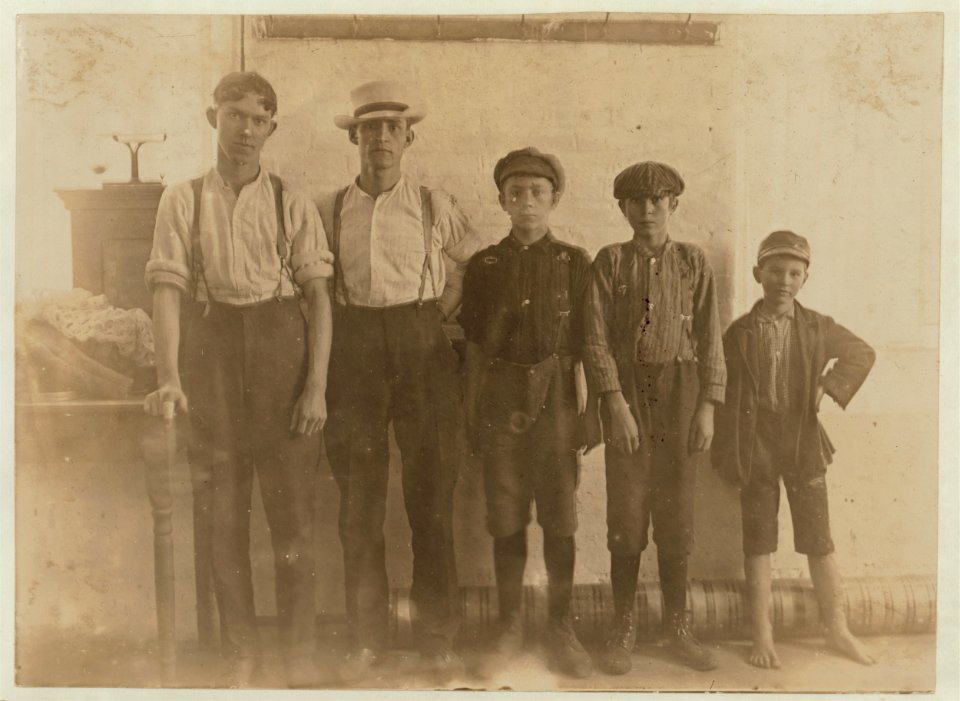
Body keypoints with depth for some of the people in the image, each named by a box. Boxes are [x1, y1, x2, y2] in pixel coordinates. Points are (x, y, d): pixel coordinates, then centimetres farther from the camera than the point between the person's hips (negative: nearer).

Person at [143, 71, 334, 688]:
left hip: (282, 346, -1)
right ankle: (241, 652, 22)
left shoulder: (293, 203, 4)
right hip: (211, 349, 1)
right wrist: (168, 376, -17)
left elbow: (318, 295, 0)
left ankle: (300, 649, 19)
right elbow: (168, 288, -3)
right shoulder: (183, 200, 6)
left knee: (293, 504, 3)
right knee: (224, 507, 8)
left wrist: (317, 384, -9)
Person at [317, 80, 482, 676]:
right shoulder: (329, 211, 9)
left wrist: (444, 312, 5)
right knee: (359, 502, 4)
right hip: (354, 352, 1)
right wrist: (334, 340, 4)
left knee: (433, 497, 2)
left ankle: (438, 637, 15)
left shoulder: (435, 207, 7)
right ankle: (368, 637, 18)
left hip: (424, 348, -1)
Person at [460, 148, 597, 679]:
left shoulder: (574, 263, 6)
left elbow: (584, 344, 5)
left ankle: (560, 627, 18)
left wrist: (590, 411, 1)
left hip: (556, 400, -1)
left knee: (560, 518, 3)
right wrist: (471, 415, 6)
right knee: (505, 519, 6)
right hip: (500, 400, 1)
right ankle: (509, 628, 19)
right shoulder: (484, 265, 9)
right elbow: (474, 346, 9)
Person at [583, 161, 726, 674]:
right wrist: (616, 404, -11)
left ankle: (678, 629, 20)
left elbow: (710, 338, 4)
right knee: (626, 513, 0)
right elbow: (597, 338, -2)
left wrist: (707, 406, -3)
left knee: (676, 514, 6)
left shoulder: (693, 262, 7)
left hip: (680, 389, 1)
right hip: (626, 387, -1)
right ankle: (623, 630, 13)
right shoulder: (609, 262, 4)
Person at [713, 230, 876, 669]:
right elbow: (726, 397, -1)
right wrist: (729, 457, -5)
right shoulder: (739, 332, -2)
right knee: (758, 543, 5)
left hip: (804, 443, 1)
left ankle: (837, 630, 23)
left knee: (819, 541, 8)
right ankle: (763, 636, 15)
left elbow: (862, 353, 18)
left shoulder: (818, 328, 3)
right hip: (756, 445, -1)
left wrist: (831, 387, 1)